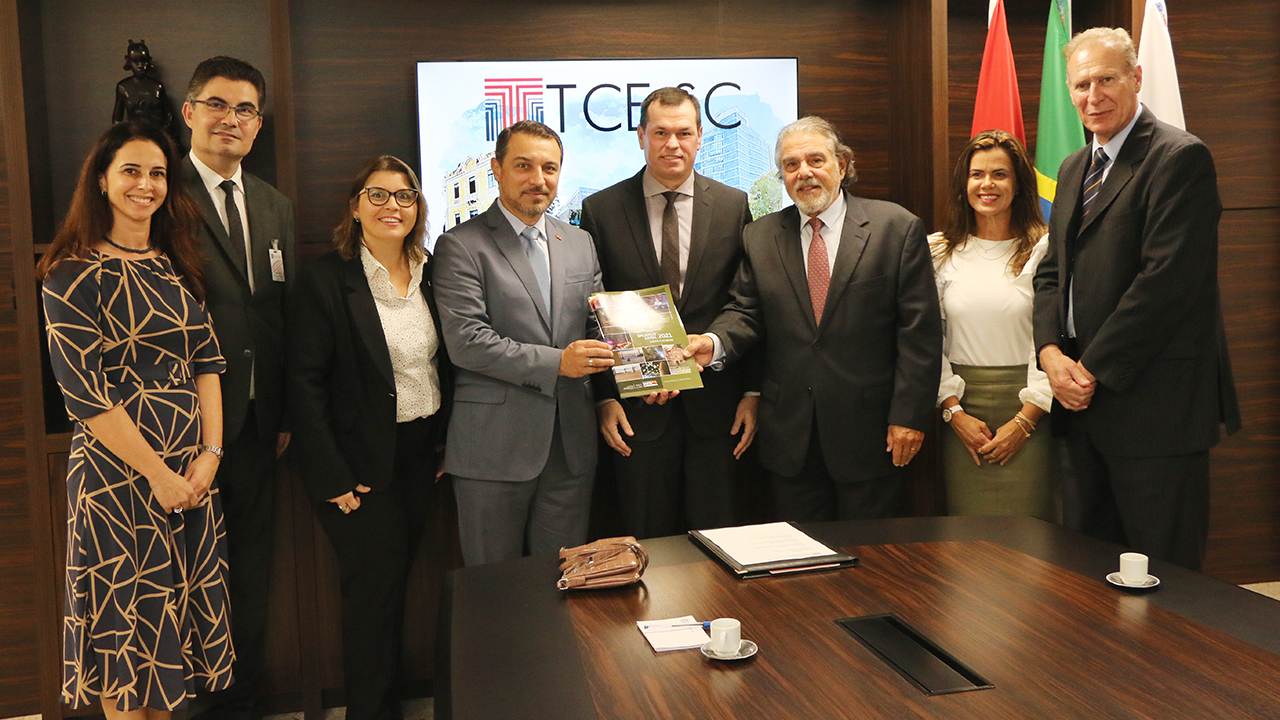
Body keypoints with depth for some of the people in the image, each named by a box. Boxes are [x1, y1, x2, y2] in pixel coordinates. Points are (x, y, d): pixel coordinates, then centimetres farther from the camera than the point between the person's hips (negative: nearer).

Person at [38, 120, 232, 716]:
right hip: (117, 471, -6)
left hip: (191, 470, 6)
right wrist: (157, 473, -15)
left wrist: (210, 453, -6)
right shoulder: (74, 274, -9)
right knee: (126, 616, 7)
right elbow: (83, 391, -14)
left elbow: (208, 361, 7)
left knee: (178, 607, 14)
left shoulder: (176, 267, 10)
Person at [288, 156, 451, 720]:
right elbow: (306, 383, -13)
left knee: (396, 582, 13)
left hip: (420, 455, 5)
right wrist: (332, 478, -16)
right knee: (374, 587, 0)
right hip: (361, 462, -5)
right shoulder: (326, 278, -11)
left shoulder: (430, 273, 6)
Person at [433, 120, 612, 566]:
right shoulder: (461, 246, -5)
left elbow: (597, 328, 15)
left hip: (572, 444, 5)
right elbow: (465, 341, -14)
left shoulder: (580, 244, 14)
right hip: (494, 446, -4)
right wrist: (555, 362, -18)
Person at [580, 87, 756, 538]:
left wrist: (753, 391, 1)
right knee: (647, 547, 9)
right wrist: (603, 398, -4)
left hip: (715, 405, 1)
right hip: (635, 408, -1)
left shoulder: (733, 206, 5)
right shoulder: (601, 210, 1)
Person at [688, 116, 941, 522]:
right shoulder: (760, 236, 8)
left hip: (869, 431, -2)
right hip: (790, 435, 3)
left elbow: (919, 331, -5)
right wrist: (714, 342, -17)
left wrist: (909, 414, -10)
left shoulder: (896, 228, -2)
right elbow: (746, 312, 5)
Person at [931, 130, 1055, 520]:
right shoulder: (940, 251, 6)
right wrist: (954, 412, -4)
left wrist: (1023, 421, -9)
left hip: (1027, 411, -2)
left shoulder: (1045, 249, 0)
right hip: (961, 415, 2)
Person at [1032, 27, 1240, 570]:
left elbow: (1167, 279, -17)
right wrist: (1051, 353, -2)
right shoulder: (1073, 169, 18)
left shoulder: (1180, 157, -8)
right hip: (1084, 401, 8)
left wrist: (1093, 369, -14)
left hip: (1154, 402, -7)